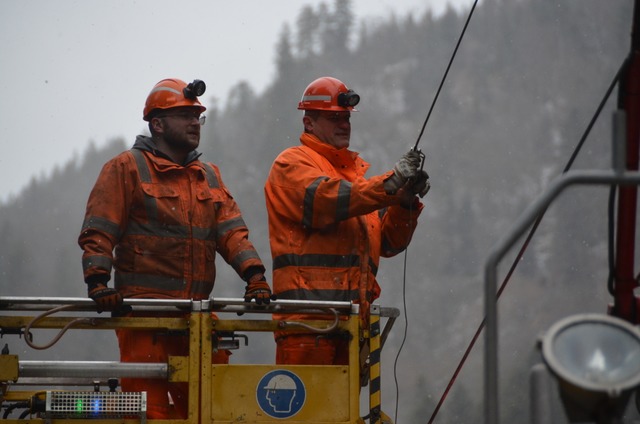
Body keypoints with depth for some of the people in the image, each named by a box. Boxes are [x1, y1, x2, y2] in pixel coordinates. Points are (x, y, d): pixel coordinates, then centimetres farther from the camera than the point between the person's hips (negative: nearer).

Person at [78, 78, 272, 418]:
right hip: (142, 307, -6)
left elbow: (231, 231, 11)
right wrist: (97, 280, -18)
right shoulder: (127, 168, 4)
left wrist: (254, 273, -5)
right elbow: (98, 231, -3)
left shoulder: (209, 177, 22)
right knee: (148, 404, -9)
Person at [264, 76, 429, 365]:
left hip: (353, 315, 7)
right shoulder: (292, 164, 4)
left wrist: (406, 203, 1)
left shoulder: (356, 171, 26)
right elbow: (324, 199, -17)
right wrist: (390, 184, -22)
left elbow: (389, 243, 20)